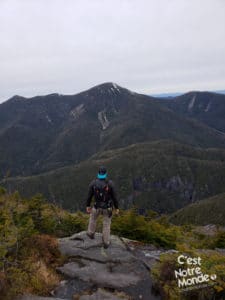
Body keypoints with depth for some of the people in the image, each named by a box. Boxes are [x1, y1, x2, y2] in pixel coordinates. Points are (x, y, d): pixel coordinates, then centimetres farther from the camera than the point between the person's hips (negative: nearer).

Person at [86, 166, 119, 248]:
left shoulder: (93, 183, -17)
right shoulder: (110, 183, -21)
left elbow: (89, 195, -6)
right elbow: (114, 196, -13)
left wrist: (87, 206, 10)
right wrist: (117, 208, 0)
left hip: (97, 206, 1)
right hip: (108, 207, 0)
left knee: (93, 217, 33)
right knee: (106, 224, 18)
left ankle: (91, 233, 51)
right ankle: (106, 242, 29)